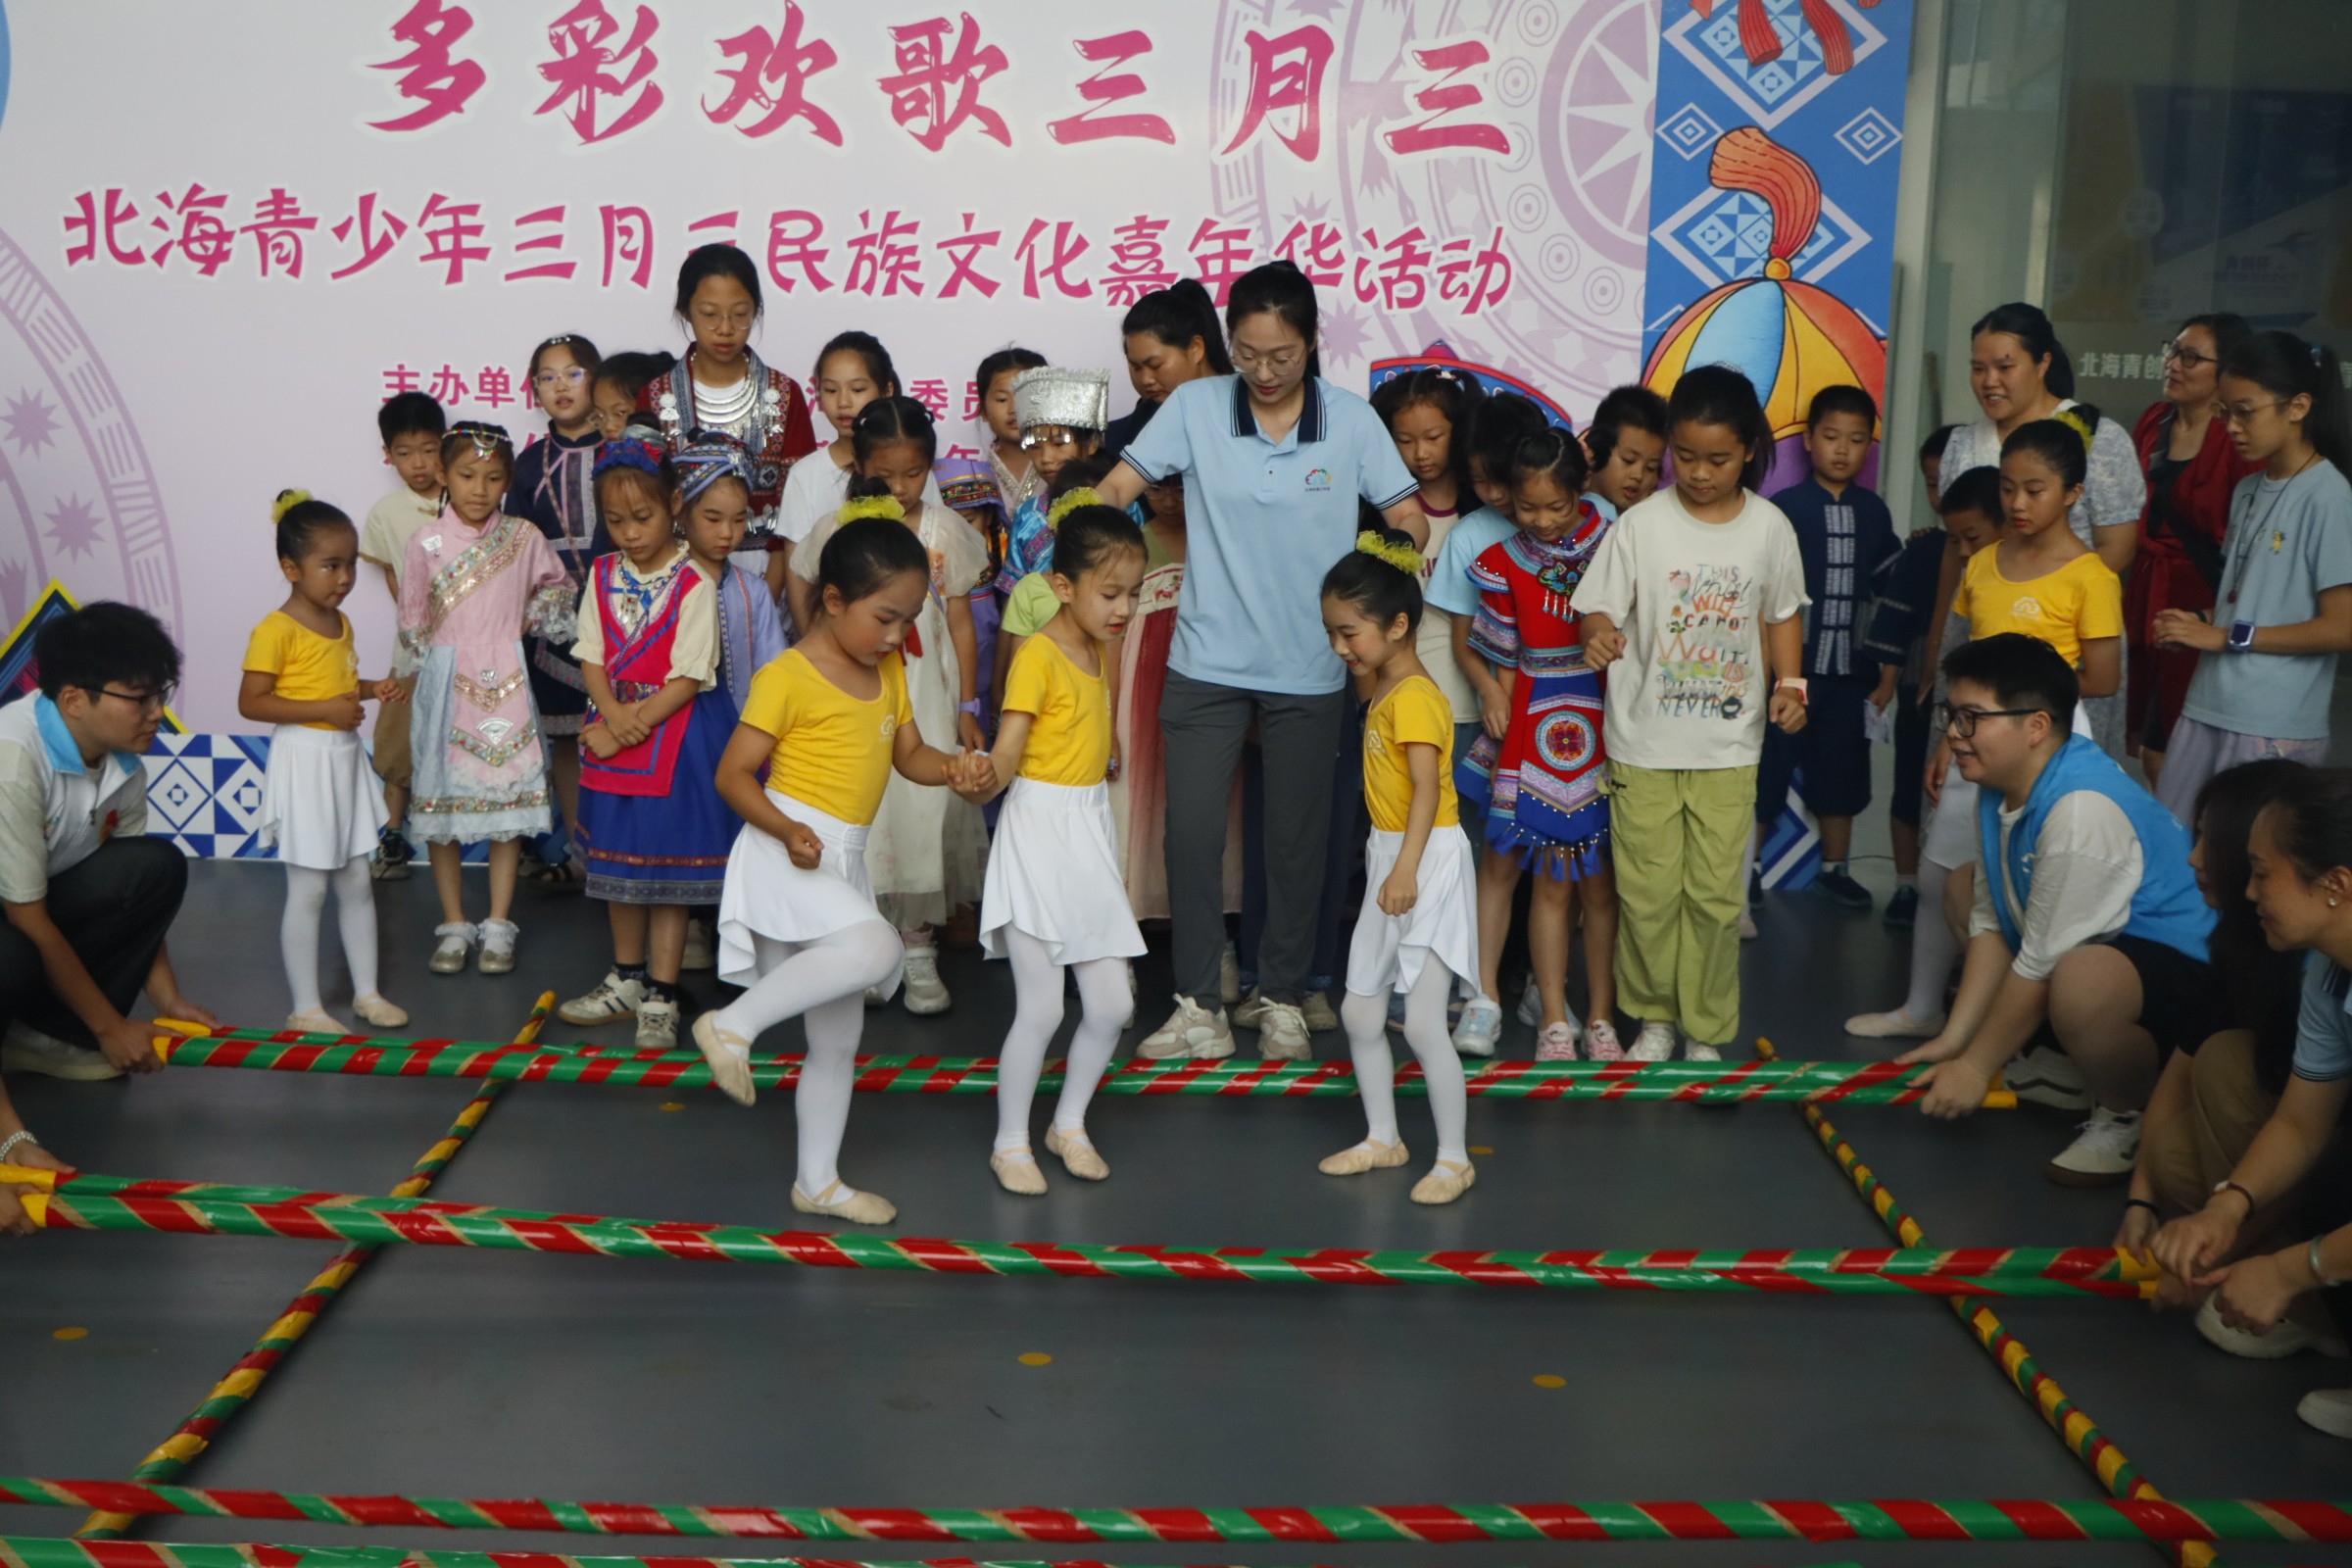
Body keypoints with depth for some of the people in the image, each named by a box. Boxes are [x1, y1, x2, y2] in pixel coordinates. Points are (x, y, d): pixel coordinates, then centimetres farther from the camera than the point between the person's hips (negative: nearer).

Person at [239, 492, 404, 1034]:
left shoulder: (341, 623, 9)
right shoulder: (277, 630, -16)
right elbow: (251, 702, -20)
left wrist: (371, 688, 4)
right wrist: (324, 710, -24)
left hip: (345, 760, 8)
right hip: (304, 763, -8)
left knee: (356, 884, 13)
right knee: (308, 891, -1)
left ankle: (366, 992, 24)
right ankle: (305, 1009, 9)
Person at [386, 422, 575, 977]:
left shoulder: (524, 537, 0)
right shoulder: (427, 544, -4)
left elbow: (560, 587, 16)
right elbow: (412, 627, 2)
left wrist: (529, 620, 3)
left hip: (505, 682, 1)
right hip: (447, 683, -1)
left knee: (507, 801, 2)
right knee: (441, 803, 3)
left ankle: (498, 926, 12)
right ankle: (454, 925, 15)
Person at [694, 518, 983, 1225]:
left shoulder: (889, 671, 11)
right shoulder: (787, 676, -12)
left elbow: (909, 755, 14)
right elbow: (733, 774, -12)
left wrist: (951, 766, -8)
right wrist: (787, 830, -28)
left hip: (842, 864, 8)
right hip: (788, 856, -8)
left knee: (839, 1038, 13)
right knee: (877, 947, -33)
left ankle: (818, 1181, 25)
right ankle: (735, 1023, -20)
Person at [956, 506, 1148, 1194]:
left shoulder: (1098, 649, 11)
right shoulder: (1037, 656, -14)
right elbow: (1006, 755, -22)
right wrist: (982, 780, -44)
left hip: (1091, 830, 8)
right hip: (1038, 834, -8)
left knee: (1111, 1004, 7)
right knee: (1041, 1008, -5)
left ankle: (1069, 1125, 26)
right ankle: (1010, 1142, 12)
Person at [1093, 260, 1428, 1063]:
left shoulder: (1351, 419, -3)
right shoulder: (1195, 406, -4)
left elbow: (1409, 520, -2)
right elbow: (1115, 487, -6)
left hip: (1308, 670, 0)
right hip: (1207, 660, 0)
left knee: (1296, 839, 9)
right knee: (1191, 832, -2)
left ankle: (1284, 999, 24)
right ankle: (1198, 1008, 9)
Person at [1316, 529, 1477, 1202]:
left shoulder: (1415, 698, -19)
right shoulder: (1383, 690, 10)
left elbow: (1427, 788, -27)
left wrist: (1406, 868, -34)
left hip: (1428, 858, -10)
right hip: (1387, 856, 10)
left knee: (1423, 1025, -8)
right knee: (1360, 1014, 14)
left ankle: (1454, 1159, 4)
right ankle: (1382, 1138, 28)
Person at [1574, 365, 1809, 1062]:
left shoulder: (1770, 527, 1)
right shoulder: (1642, 523, -6)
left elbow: (1781, 614, 13)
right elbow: (1599, 607, -7)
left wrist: (1789, 681, -2)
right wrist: (1599, 636, -30)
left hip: (1728, 745, 1)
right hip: (1644, 742, -1)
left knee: (1716, 894, 3)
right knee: (1648, 891, 2)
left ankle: (1707, 1031, 20)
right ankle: (1654, 1016, 23)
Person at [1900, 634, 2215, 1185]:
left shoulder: (2081, 810, -29)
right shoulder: (1999, 788, -1)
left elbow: (2044, 964, -25)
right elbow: (1991, 922, 4)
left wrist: (1976, 1067, -15)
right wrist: (1954, 1039, -2)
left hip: (2186, 974, -10)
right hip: (2107, 951, 11)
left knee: (2080, 982, -41)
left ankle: (2126, 1117, -8)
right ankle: (2063, 1069, 15)